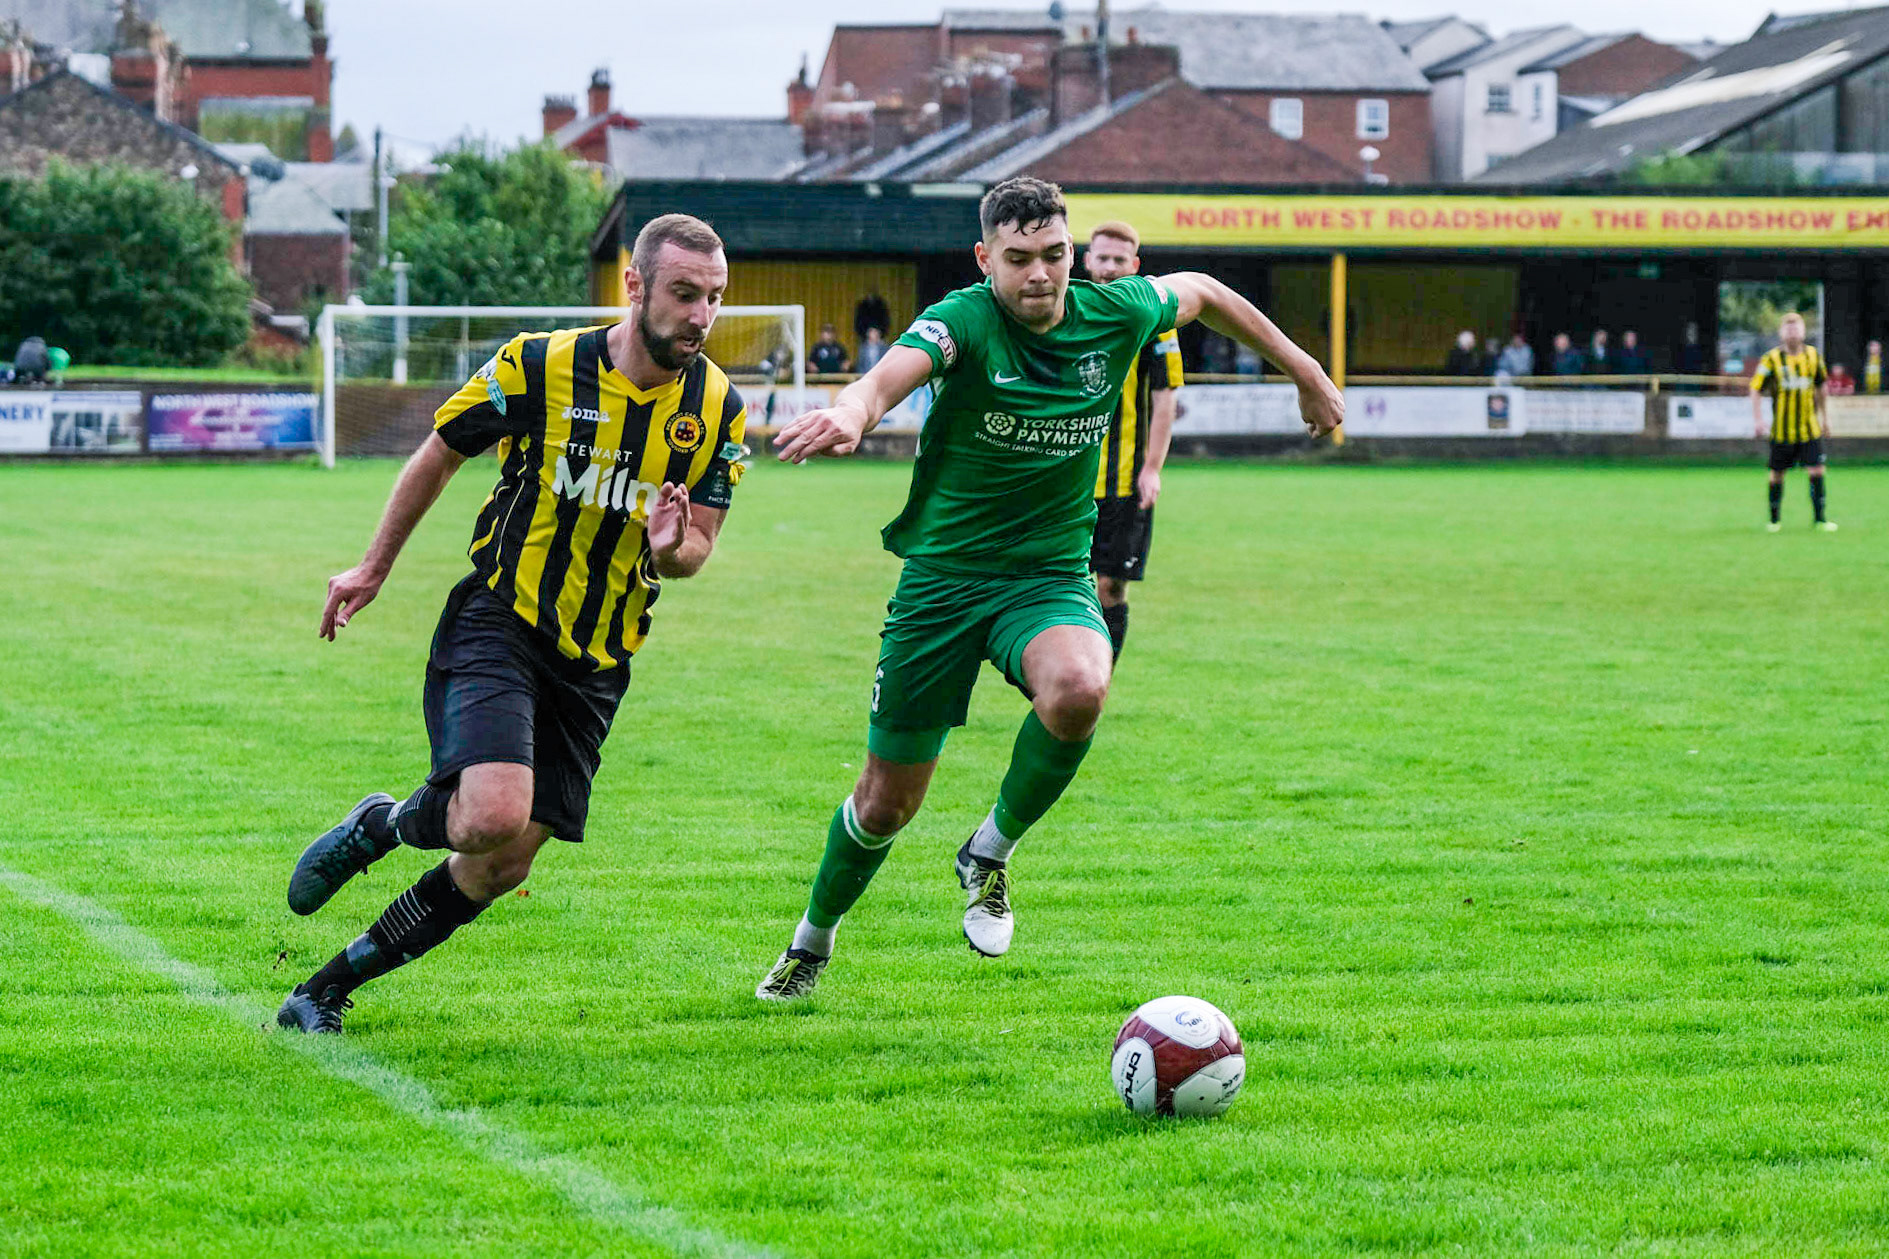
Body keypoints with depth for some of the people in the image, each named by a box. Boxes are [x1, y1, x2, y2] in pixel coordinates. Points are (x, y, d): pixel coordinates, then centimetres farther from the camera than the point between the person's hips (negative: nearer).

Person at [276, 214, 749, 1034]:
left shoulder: (718, 411, -2)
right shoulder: (539, 366, -12)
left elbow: (696, 549, 5)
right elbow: (439, 455, 4)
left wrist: (672, 549, -20)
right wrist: (374, 568, 13)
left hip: (595, 660, 4)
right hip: (496, 623, -4)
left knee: (503, 865, 2)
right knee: (494, 817, -27)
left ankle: (329, 988, 20)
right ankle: (382, 827, 8)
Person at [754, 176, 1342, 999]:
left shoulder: (1115, 314, -6)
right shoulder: (964, 322, -19)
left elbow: (1201, 292, 17)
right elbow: (893, 373, -41)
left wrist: (1304, 371, 25)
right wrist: (852, 412, -65)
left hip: (1050, 576, 2)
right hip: (942, 578, -2)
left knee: (1078, 691, -34)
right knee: (888, 801, 5)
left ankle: (991, 852, -6)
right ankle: (812, 945, 35)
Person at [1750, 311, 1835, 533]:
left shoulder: (1813, 356, 3)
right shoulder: (1771, 359, -7)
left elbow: (1821, 386, 18)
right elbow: (1756, 389, -5)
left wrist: (1824, 414, 22)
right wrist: (1757, 419, -14)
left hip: (1810, 428, 2)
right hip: (1782, 429, -2)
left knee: (1816, 471, -6)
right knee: (1777, 474, 5)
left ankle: (1819, 519, 3)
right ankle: (1774, 519, 21)